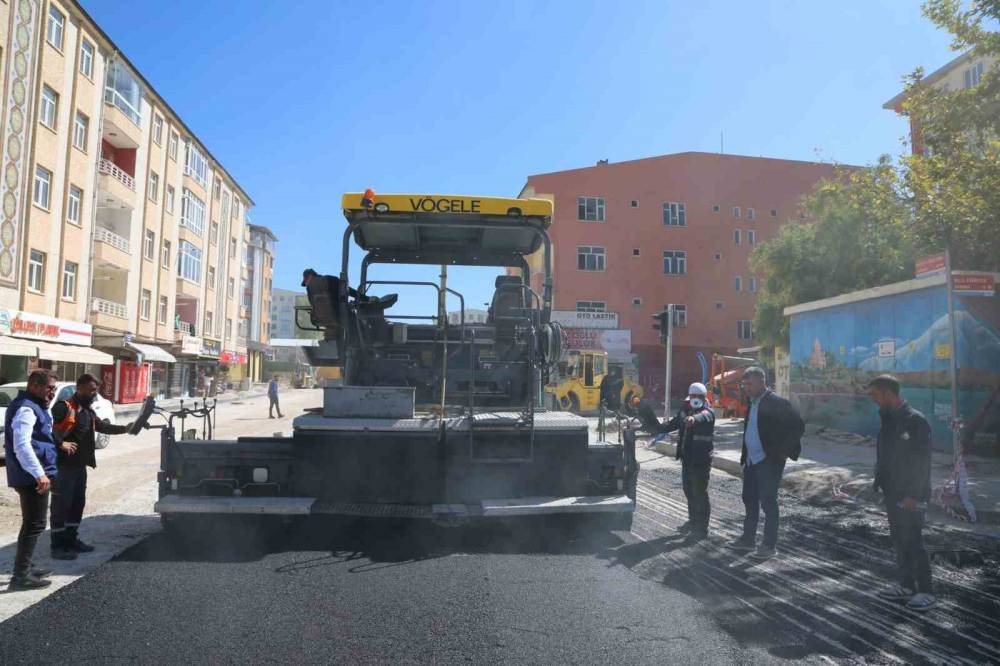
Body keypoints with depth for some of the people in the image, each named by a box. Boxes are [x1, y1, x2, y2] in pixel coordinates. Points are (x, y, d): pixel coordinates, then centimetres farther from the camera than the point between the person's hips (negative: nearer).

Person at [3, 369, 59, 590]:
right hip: (32, 477, -11)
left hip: (29, 476, 11)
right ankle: (21, 576, -1)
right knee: (34, 525, -5)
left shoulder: (32, 406, 16)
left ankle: (24, 569, 27)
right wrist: (39, 474, -31)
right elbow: (22, 445, -27)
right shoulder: (26, 409, -17)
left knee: (31, 524, 18)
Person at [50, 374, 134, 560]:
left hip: (80, 465, 9)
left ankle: (71, 539, 28)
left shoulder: (88, 410, 15)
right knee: (61, 504, -3)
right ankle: (58, 546, 4)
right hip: (63, 464, -9)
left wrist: (125, 429, 4)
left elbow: (102, 426, 15)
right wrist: (61, 443, -25)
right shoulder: (64, 407, -15)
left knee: (78, 503, 16)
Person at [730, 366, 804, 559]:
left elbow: (798, 426, -16)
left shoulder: (777, 403, -14)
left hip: (769, 462, -9)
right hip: (751, 461, 9)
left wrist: (785, 451, -15)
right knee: (749, 500, 15)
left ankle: (770, 545, 8)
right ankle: (748, 539, 26)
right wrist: (744, 456, 14)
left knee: (768, 502, -2)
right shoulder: (753, 402, 11)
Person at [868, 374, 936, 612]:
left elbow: (922, 461, -19)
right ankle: (906, 585, 26)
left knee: (913, 542, -3)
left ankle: (926, 592, 8)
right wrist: (879, 479, 11)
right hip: (892, 493, 9)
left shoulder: (915, 420, -17)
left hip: (911, 496, -9)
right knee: (899, 540, 15)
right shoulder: (888, 419, 10)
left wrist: (912, 494, -20)